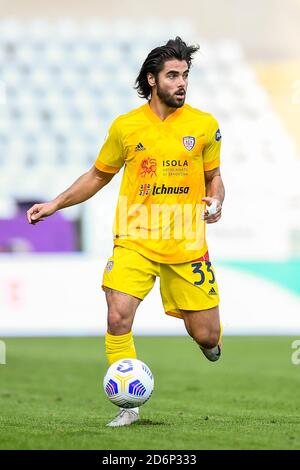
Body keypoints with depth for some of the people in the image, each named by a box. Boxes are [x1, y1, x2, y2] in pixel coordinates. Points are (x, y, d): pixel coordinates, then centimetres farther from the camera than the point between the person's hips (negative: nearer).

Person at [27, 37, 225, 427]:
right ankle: (129, 407, -5)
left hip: (187, 244, 0)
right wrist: (56, 204, 9)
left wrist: (216, 201, -9)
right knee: (118, 318, -19)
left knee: (205, 336, 2)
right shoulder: (125, 127, 2)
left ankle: (212, 342, 42)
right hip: (135, 239, 0)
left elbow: (214, 177, 13)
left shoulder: (204, 125, 0)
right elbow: (99, 175, 16)